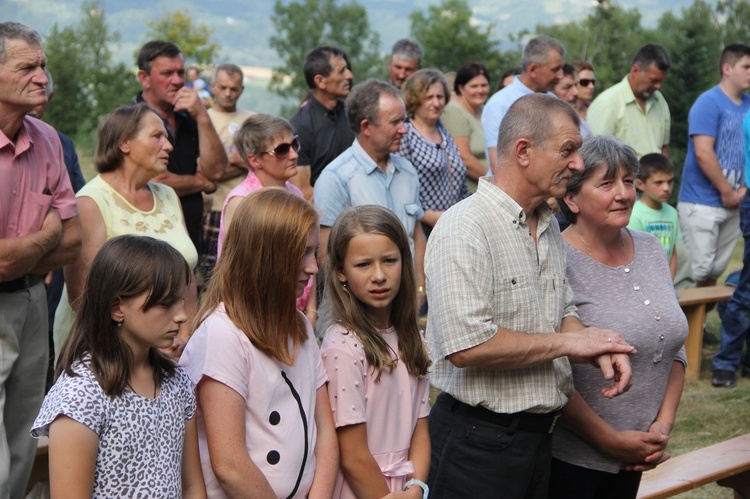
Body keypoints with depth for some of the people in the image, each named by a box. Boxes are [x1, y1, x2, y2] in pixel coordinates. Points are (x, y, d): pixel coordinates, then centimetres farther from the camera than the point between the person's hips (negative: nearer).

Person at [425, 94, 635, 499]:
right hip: (478, 438, -8)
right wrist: (567, 343, -18)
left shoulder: (548, 227, 11)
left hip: (539, 434, 8)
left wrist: (599, 349, -3)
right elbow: (467, 346, -29)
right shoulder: (465, 229, -19)